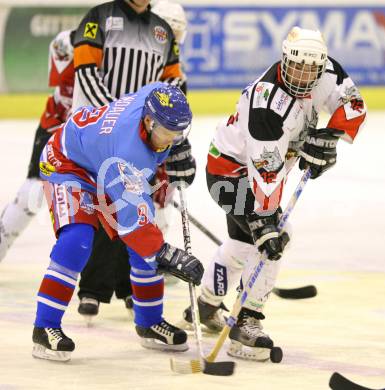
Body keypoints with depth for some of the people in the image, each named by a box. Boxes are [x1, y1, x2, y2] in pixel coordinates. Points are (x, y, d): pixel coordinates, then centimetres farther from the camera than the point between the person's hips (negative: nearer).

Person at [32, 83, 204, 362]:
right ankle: (45, 328, -22)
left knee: (146, 243, 2)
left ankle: (150, 322, 19)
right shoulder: (127, 147, -43)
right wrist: (165, 255, -42)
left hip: (114, 170, 8)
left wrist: (179, 147, 7)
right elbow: (133, 214, -41)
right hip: (67, 162, -8)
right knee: (77, 241, -28)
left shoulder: (159, 96, -24)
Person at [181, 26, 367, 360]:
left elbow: (353, 106, -3)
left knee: (243, 241, 23)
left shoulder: (324, 73, -15)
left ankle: (205, 306, 43)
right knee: (265, 239, -23)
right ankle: (247, 324, -19)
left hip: (268, 166, 9)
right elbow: (265, 169, -37)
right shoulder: (267, 104, -36)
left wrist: (326, 140, -18)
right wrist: (265, 223, -38)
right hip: (234, 167, -9)